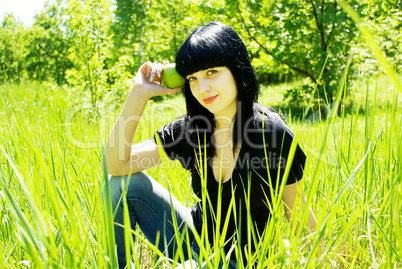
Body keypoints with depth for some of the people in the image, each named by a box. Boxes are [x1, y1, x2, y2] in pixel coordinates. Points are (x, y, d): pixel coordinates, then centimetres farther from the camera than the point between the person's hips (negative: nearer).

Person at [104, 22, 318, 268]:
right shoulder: (188, 129, -8)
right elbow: (117, 165, -13)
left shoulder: (272, 132, -21)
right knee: (124, 183, -11)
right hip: (194, 237, 5)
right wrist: (139, 93, -18)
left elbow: (297, 211, -9)